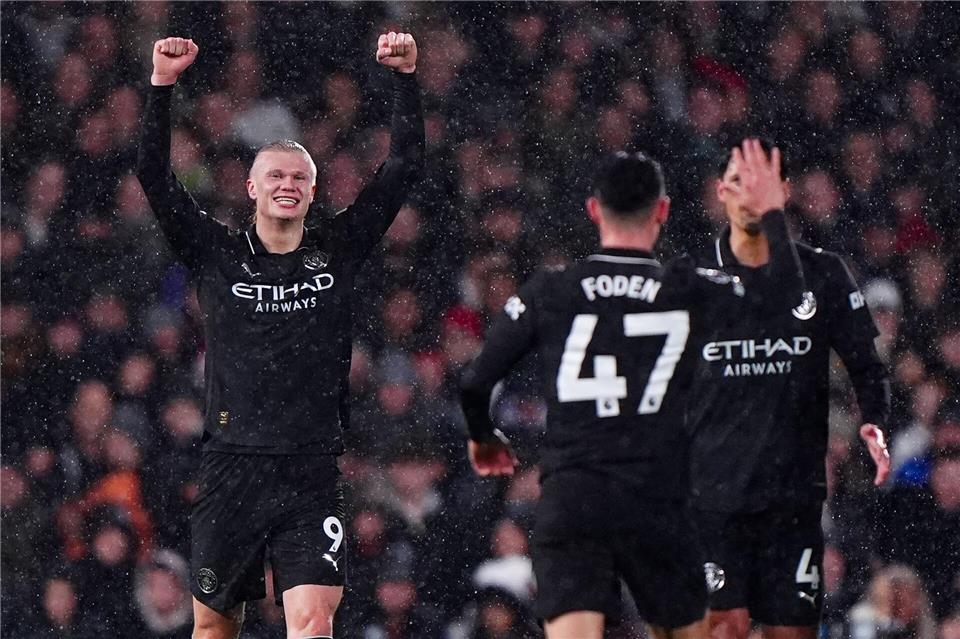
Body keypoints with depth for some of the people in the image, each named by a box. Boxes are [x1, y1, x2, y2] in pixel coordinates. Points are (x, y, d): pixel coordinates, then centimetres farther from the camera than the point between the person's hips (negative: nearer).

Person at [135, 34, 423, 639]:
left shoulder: (338, 249, 8)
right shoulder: (219, 254, 6)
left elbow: (405, 166, 6)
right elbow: (155, 175, -1)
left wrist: (406, 77, -3)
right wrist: (163, 84, -10)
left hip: (312, 472, -1)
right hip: (231, 468, 1)